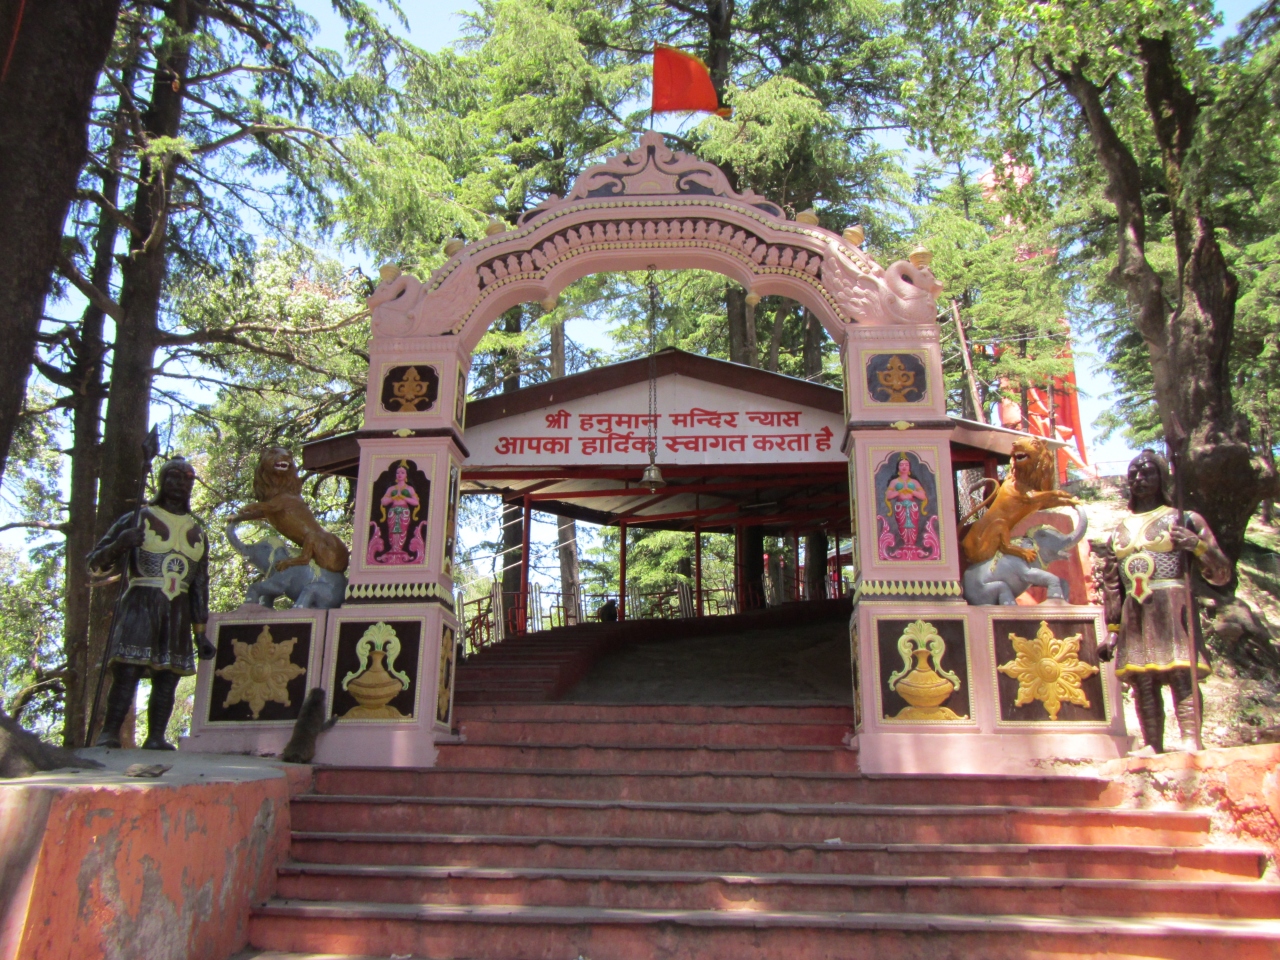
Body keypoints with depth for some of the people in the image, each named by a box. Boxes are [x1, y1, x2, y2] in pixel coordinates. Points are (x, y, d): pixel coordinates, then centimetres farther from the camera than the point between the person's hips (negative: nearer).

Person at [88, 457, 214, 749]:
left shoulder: (197, 533, 19)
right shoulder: (136, 520, 7)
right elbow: (95, 565, 3)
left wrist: (201, 634, 15)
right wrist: (119, 544, -19)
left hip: (178, 612, 4)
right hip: (139, 605, -4)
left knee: (167, 678, -1)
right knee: (127, 672, -14)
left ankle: (156, 739, 1)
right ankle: (108, 736, -12)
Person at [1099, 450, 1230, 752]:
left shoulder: (1181, 519, 9)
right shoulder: (1120, 531, 21)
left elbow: (1221, 574, 3)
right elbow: (1111, 587, 20)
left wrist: (1197, 544, -16)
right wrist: (1112, 631, 14)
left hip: (1172, 607, -4)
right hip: (1134, 615, 4)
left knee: (1181, 675, -16)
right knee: (1143, 683, -2)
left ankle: (1190, 740, -24)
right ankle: (1154, 749, -1)